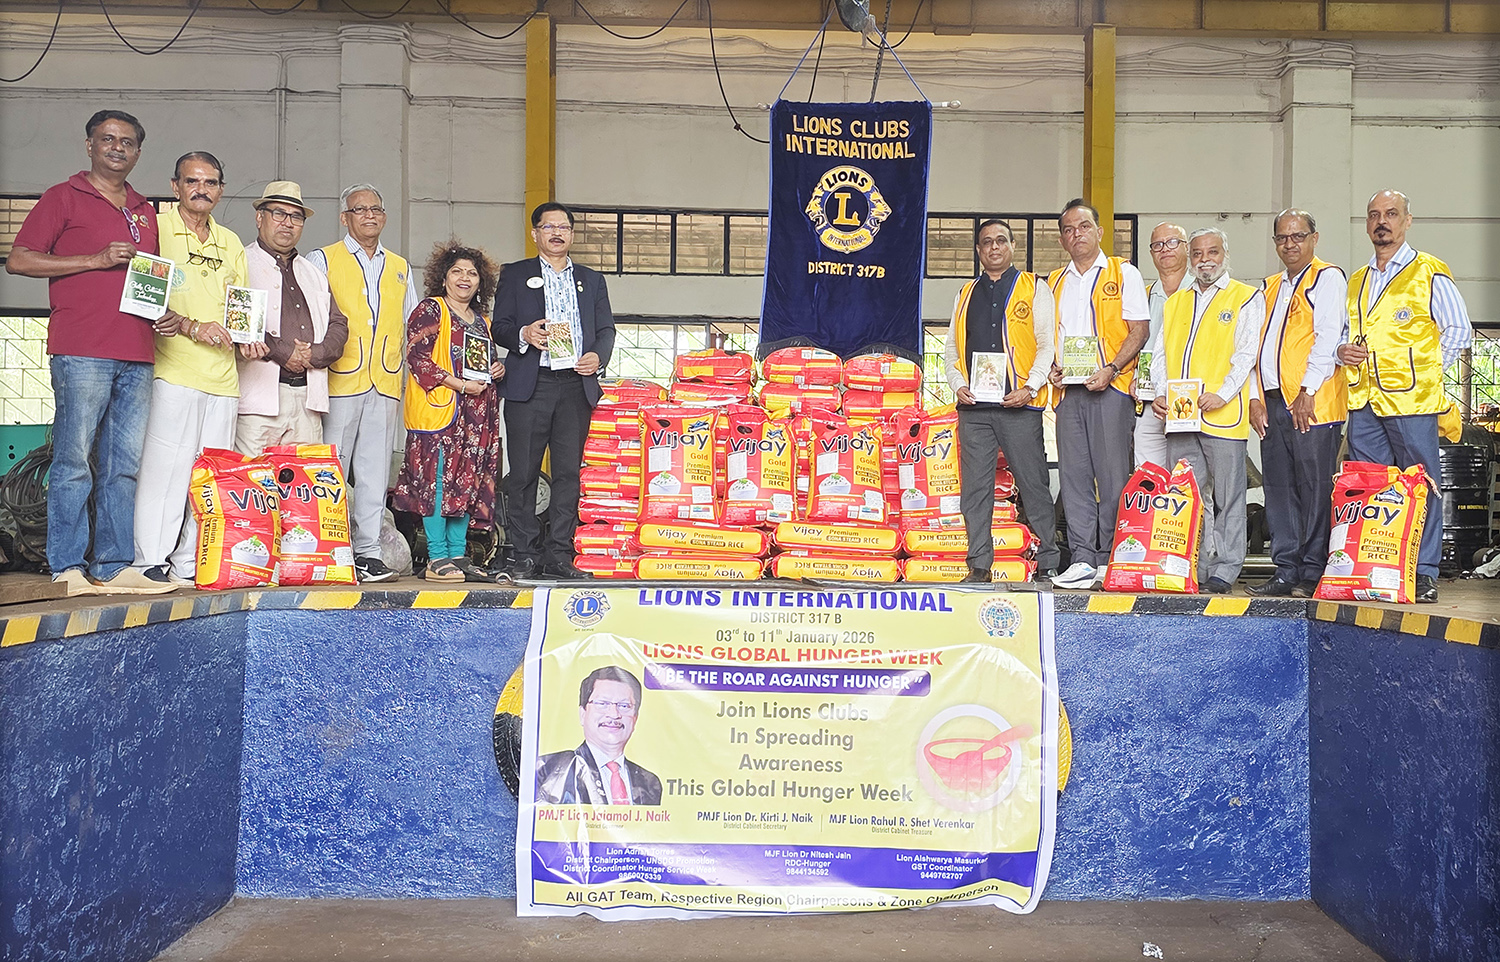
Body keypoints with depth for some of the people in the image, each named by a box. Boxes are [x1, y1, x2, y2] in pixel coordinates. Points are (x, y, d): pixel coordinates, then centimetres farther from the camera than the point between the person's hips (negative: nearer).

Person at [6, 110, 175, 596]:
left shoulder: (145, 212, 22)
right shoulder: (64, 197, 5)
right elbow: (19, 260, -2)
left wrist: (165, 313, 9)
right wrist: (96, 259, -9)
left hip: (137, 355, 6)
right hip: (82, 351, -6)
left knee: (125, 465, 4)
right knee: (74, 461, -6)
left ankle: (113, 565, 8)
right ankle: (68, 567, -2)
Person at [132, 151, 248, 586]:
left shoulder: (230, 243, 20)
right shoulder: (156, 229, 2)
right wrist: (191, 327, -15)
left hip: (222, 374, 6)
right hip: (173, 369, -5)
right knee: (166, 465, -9)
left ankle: (192, 562, 11)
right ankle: (150, 561, -2)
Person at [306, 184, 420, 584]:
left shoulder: (400, 267, 20)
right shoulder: (323, 260, 8)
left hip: (386, 383, 3)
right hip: (339, 382, -3)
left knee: (375, 470, 2)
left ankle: (368, 551, 5)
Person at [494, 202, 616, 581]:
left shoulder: (591, 280, 20)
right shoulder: (515, 275, 13)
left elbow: (606, 329, 16)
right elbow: (500, 327, 6)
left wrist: (597, 356, -5)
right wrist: (524, 335, -15)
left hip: (576, 385, 2)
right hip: (529, 385, -2)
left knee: (568, 472, 1)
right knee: (523, 473, -2)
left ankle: (558, 556, 7)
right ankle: (525, 556, 5)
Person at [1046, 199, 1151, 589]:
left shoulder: (1123, 273, 5)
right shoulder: (1054, 283, 19)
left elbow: (1139, 330, -2)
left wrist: (1111, 369, -14)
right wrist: (1051, 368, 2)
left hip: (1110, 386, -4)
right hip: (1068, 389, 4)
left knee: (1112, 473, -5)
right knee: (1073, 475, 1)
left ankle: (1111, 560, 0)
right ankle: (1083, 559, 4)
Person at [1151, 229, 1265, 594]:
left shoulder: (1247, 298, 6)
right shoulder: (1175, 302, 20)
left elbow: (1246, 354, -4)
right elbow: (1162, 354, 17)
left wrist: (1221, 394, -16)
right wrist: (1161, 394, 0)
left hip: (1223, 415, -4)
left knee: (1226, 497, -1)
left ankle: (1224, 571, 4)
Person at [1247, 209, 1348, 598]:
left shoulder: (1327, 278, 0)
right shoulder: (1271, 286, 22)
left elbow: (1328, 337, -10)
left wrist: (1308, 391, -16)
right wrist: (1256, 397, 10)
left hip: (1311, 403, -7)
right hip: (1274, 403, 7)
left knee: (1315, 489, -6)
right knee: (1279, 490, 6)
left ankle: (1314, 574, -1)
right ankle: (1286, 572, 11)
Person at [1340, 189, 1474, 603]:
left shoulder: (1431, 273, 2)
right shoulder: (1356, 281, 19)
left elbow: (1459, 331, 1)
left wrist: (1426, 371, -5)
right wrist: (1342, 350, 5)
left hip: (1410, 399, -5)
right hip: (1363, 401, 5)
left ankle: (1424, 573, 1)